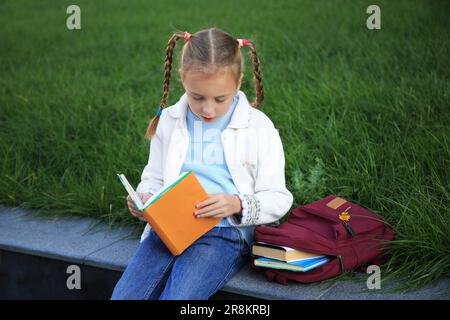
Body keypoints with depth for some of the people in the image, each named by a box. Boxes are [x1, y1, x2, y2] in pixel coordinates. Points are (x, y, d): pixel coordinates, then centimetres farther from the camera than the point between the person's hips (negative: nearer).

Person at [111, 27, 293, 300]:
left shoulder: (258, 127, 2)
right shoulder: (169, 120, 12)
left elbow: (277, 199, 3)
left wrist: (237, 204, -16)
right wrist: (143, 200, -2)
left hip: (227, 231, -3)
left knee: (178, 296, -29)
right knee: (124, 295, -20)